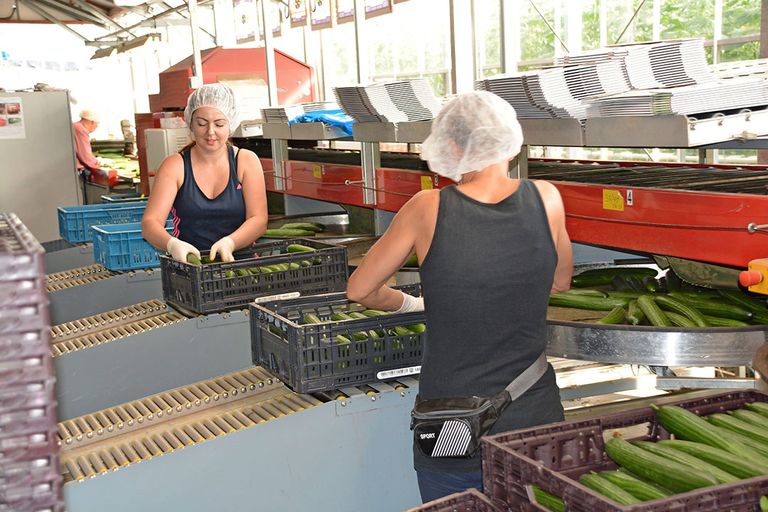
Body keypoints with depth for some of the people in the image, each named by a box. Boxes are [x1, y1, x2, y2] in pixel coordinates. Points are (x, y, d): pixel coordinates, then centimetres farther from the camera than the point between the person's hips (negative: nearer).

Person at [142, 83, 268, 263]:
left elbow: (258, 220, -3)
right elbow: (150, 223, -5)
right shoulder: (174, 166, 4)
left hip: (239, 261, 0)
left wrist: (229, 243, -22)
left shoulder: (246, 161, 6)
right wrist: (172, 244, -27)